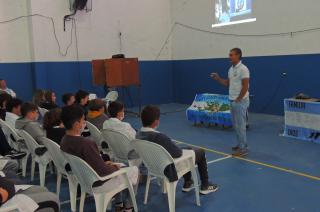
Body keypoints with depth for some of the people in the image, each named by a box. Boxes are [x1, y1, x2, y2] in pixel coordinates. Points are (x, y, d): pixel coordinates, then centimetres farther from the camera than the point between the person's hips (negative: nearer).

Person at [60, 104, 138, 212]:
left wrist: (104, 163, 6)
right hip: (97, 183, -8)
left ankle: (118, 202, 32)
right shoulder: (86, 143, -34)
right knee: (134, 170, 11)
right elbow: (103, 171, -28)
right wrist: (116, 168, -8)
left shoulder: (65, 140, -7)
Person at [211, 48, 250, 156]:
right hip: (233, 101, 9)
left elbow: (245, 87, -19)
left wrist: (238, 100, -16)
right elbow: (228, 83, 19)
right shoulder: (231, 69, 12)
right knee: (236, 124, 15)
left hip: (240, 101, -9)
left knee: (240, 125, -6)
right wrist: (218, 78, 4)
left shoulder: (243, 69, -16)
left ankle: (243, 148, 2)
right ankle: (241, 144, 26)